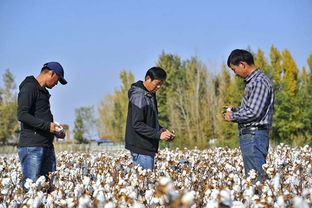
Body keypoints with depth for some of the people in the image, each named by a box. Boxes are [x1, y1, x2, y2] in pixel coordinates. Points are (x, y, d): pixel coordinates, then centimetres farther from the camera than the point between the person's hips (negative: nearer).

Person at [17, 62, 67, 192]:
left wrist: (55, 131, 13)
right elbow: (22, 115, -19)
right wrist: (47, 125, -20)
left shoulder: (43, 91, 23)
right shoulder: (30, 87, -8)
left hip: (47, 146, 10)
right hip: (31, 147, -10)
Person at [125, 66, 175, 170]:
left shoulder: (150, 95, 14)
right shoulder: (139, 96, -16)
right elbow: (137, 124, -22)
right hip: (141, 149, -9)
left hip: (148, 147, 9)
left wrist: (162, 130, 7)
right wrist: (158, 134, -25)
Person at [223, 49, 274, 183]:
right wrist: (236, 110, 15)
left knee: (257, 178, -13)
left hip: (254, 135, -11)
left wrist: (233, 116, -7)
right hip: (248, 136, 11)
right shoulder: (252, 81, 20)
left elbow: (254, 112, -19)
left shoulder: (259, 81, -13)